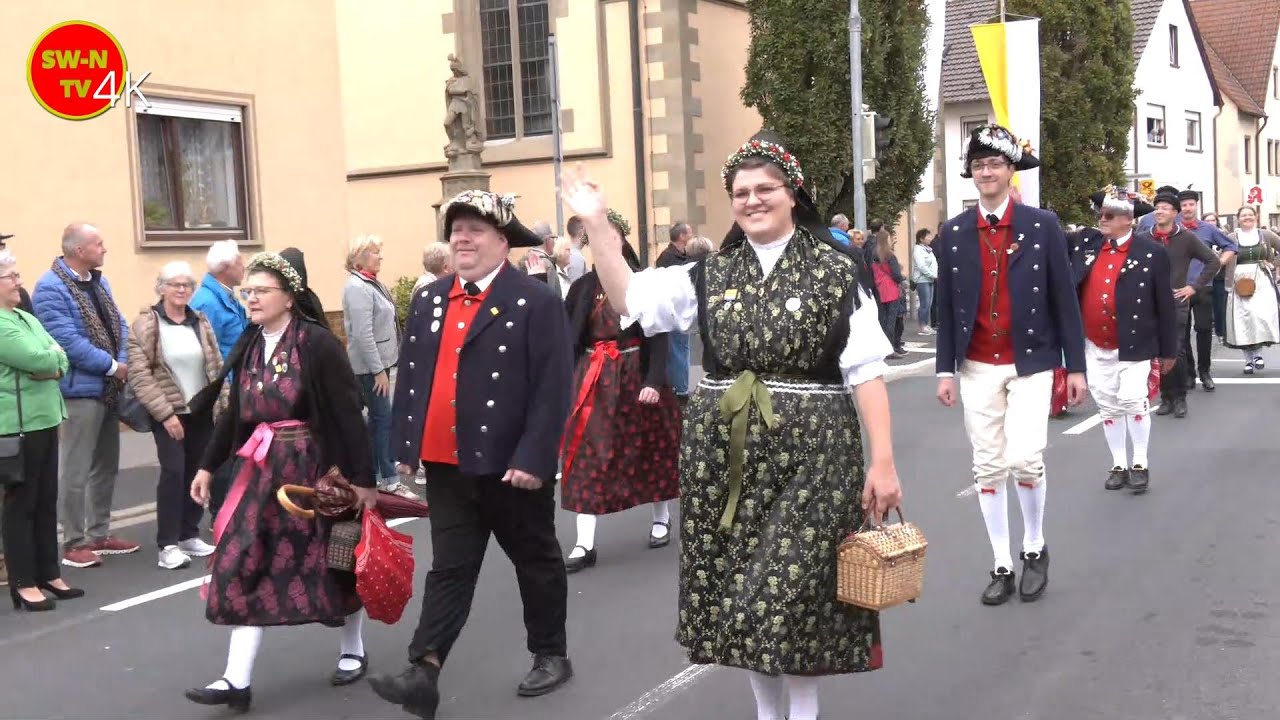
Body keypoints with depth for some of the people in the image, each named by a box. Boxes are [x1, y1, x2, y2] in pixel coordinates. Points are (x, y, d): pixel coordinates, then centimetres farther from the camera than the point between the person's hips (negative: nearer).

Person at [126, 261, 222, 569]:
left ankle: (189, 535, 21)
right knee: (173, 472, -11)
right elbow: (139, 375, -12)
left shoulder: (201, 322, 8)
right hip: (168, 413, -5)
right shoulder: (145, 325, -6)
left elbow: (217, 368, 11)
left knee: (197, 473, 8)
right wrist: (165, 413, -16)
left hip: (202, 412, 5)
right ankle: (167, 545, -6)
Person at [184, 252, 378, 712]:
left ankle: (353, 652, 30)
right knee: (244, 566, -1)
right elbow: (235, 414, 14)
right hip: (265, 471, 6)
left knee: (334, 561, 8)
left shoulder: (318, 344, -14)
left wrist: (362, 477, -17)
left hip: (317, 468, -6)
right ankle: (238, 680, 2)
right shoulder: (249, 347, 6)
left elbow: (348, 415, -16)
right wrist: (208, 466, 12)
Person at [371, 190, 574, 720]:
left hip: (511, 465, -4)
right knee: (449, 570, 5)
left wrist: (533, 457, -21)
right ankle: (423, 674, 2)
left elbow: (553, 389, -16)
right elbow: (409, 375, 12)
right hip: (447, 465, 5)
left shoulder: (537, 302, -11)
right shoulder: (428, 299, 8)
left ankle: (551, 655, 29)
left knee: (536, 562, 13)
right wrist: (405, 445, 8)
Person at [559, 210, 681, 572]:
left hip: (635, 375, -3)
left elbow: (658, 336, -10)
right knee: (589, 456, -2)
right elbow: (566, 337, 7)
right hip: (593, 380, 3)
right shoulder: (583, 287, 4)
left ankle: (662, 518, 33)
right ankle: (585, 544, -2)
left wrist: (655, 380, -17)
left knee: (648, 448, 12)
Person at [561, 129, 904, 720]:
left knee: (795, 588, -2)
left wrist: (883, 461, -9)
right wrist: (597, 224, -5)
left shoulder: (834, 270, -2)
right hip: (725, 453, 4)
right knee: (737, 588, 9)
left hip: (808, 452, -4)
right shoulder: (710, 275, 9)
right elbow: (628, 299, 3)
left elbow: (865, 371, -4)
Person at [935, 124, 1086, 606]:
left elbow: (1064, 299, 0)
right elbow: (946, 307, 6)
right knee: (988, 467, 5)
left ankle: (1035, 548, 13)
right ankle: (1002, 566, 17)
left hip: (1030, 365, -2)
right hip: (977, 368, 2)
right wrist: (945, 370, 1)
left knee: (1025, 458, -13)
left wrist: (1075, 366, -2)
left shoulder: (1043, 225, -2)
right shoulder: (953, 233, 4)